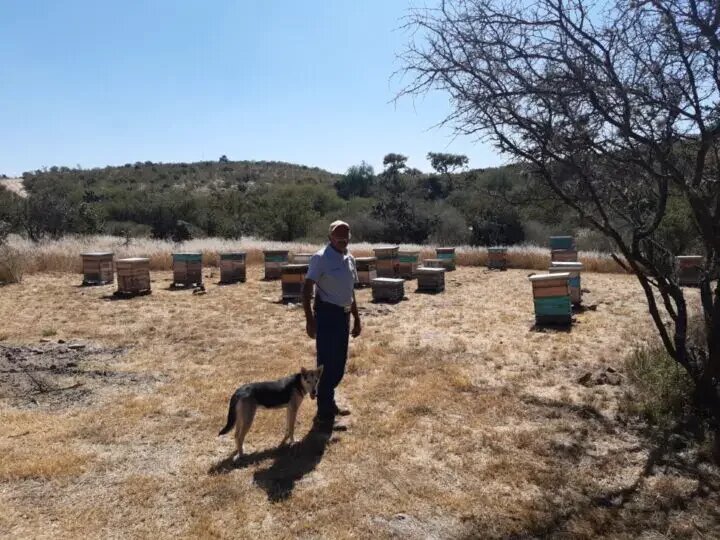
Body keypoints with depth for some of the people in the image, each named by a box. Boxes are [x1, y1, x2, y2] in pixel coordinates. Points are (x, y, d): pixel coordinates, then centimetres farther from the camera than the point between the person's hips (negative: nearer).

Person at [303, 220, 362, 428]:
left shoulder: (350, 259, 11)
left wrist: (356, 318, 21)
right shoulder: (321, 258, -12)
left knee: (339, 363, 15)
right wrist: (310, 319, -21)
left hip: (344, 315, 8)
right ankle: (324, 413, 7)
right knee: (326, 364, -3)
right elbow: (307, 289, -15)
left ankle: (329, 403, 32)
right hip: (327, 314, -8)